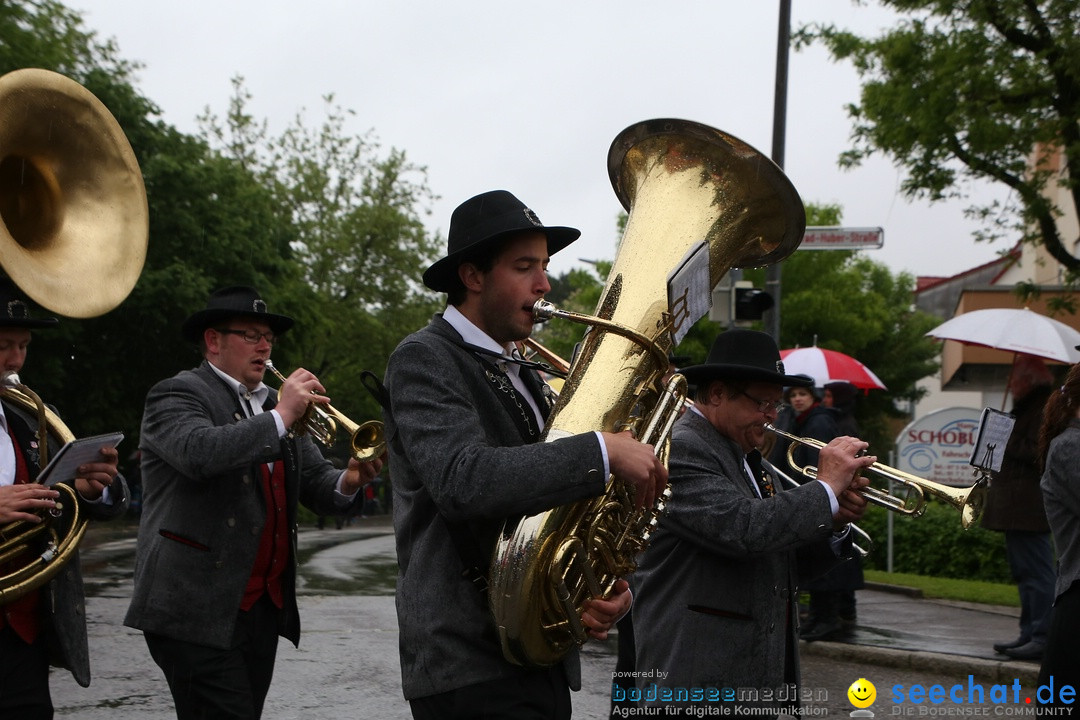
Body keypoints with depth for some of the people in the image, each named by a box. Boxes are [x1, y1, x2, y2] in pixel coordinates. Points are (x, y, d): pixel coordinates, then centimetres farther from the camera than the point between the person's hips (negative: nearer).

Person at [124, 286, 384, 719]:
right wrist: (280, 417, -23)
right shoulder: (176, 394, -4)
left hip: (266, 607, 7)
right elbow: (198, 452, -25)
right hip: (198, 612, -7)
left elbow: (318, 485, 11)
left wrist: (349, 482, -11)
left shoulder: (274, 406, 17)